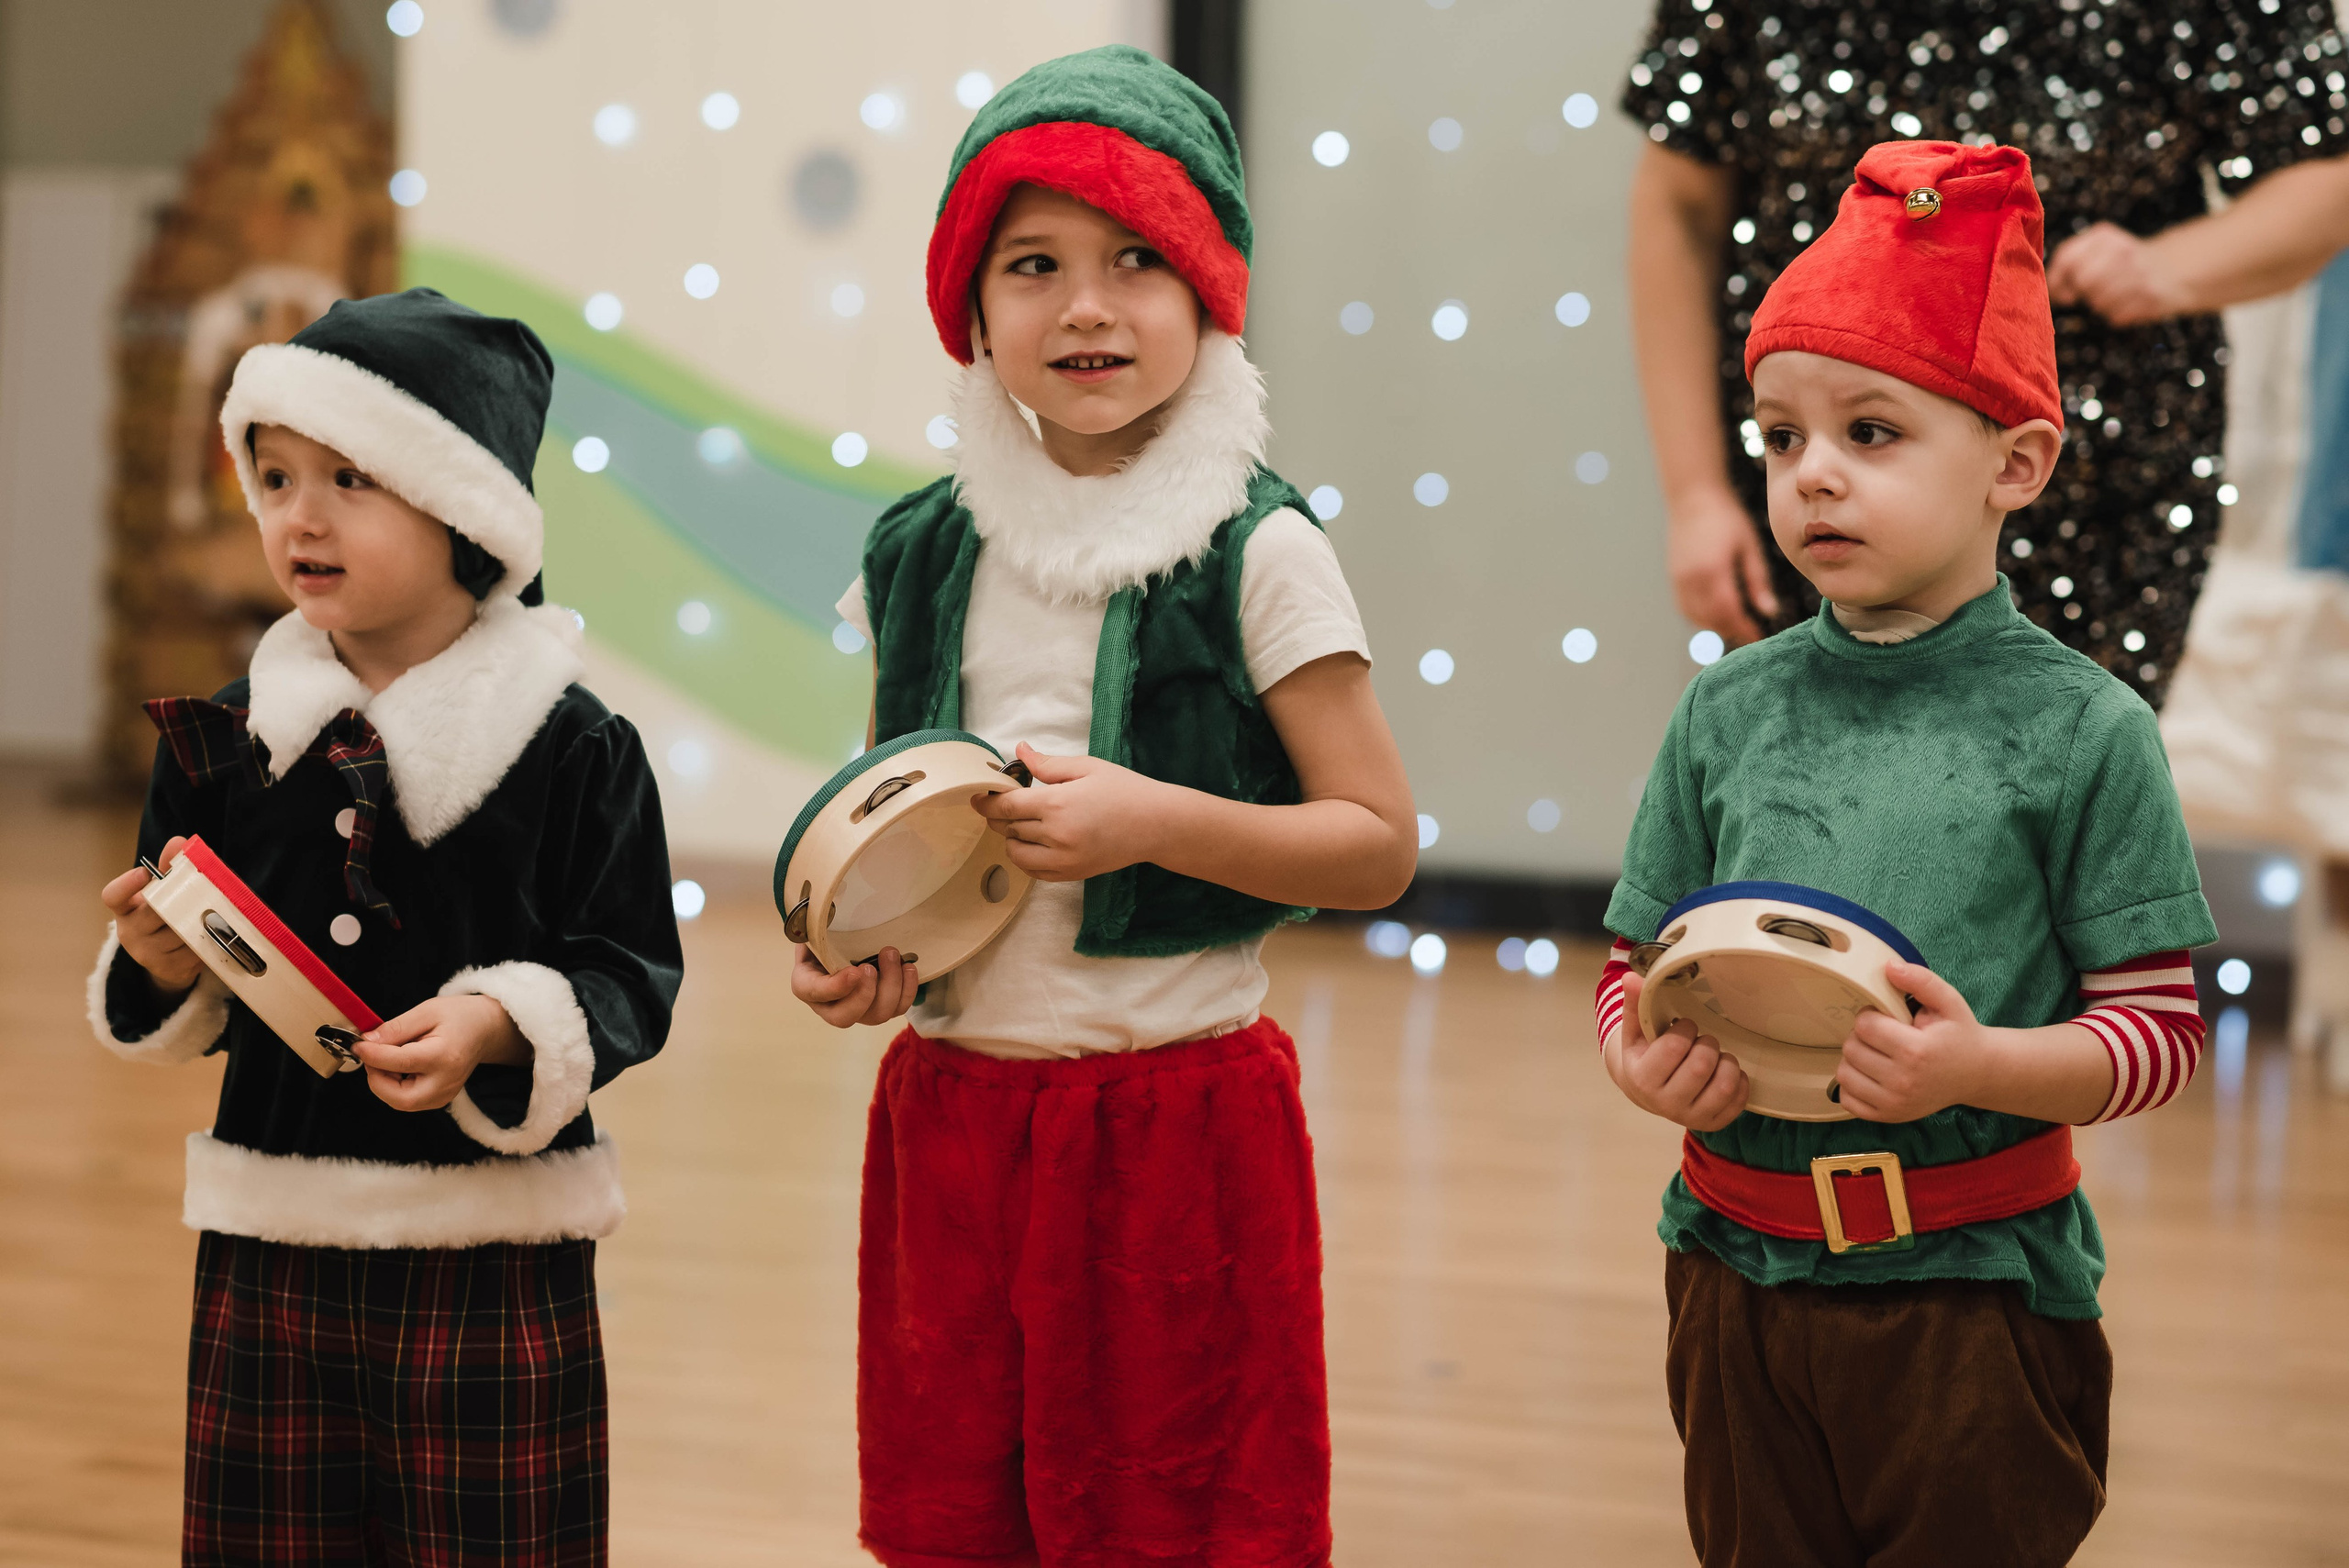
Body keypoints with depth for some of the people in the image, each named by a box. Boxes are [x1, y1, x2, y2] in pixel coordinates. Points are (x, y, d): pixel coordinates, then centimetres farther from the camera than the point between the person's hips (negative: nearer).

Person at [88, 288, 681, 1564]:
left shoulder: (575, 747, -6)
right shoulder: (222, 738, 5)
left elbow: (631, 976, -7)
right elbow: (188, 1009, 11)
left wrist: (500, 1026, -24)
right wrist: (161, 968, -11)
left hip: (494, 1259, -3)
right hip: (271, 1241, 3)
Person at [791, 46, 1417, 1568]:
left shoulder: (1257, 555, -7)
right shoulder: (926, 555, 6)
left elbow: (1379, 845, -8)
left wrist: (1154, 820, -20)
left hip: (1175, 1112, -4)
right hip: (949, 1101, 4)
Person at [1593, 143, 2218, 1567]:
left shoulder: (2078, 728, -6)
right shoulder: (1728, 713, 5)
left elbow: (2163, 1026, -7)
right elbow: (1634, 969, 9)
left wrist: (1978, 1066, -23)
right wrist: (1648, 1064, -12)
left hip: (1978, 1296, -3)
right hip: (1742, 1276, 3)